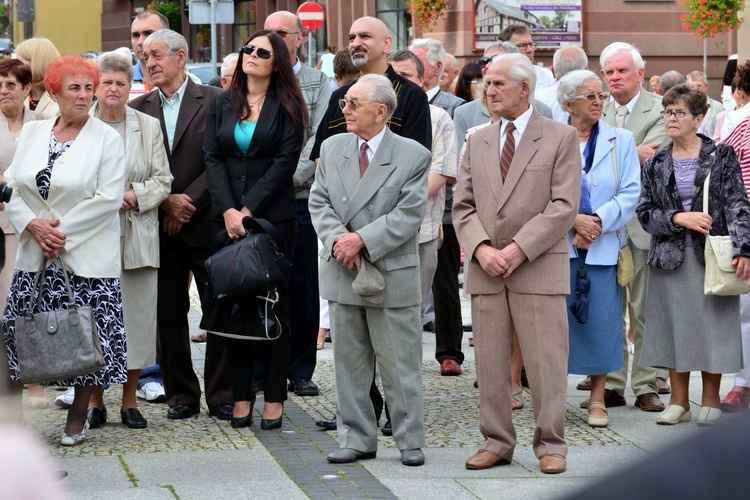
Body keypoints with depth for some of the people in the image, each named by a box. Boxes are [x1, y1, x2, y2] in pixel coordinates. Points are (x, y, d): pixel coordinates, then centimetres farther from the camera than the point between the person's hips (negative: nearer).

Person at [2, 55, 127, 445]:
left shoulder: (107, 139, -3)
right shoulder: (32, 133, 10)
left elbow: (109, 197, -11)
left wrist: (63, 231, -12)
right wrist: (33, 224, -10)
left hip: (86, 258, -3)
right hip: (35, 257, 4)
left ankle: (78, 417, 14)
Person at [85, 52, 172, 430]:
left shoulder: (148, 126, 9)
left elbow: (163, 181, 7)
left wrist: (134, 195, -10)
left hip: (137, 239, 2)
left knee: (137, 314, 1)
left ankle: (129, 401, 11)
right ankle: (96, 401, 10)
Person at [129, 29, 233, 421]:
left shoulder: (214, 101, 0)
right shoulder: (138, 109, 9)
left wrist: (188, 202, -11)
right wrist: (166, 201, -9)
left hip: (207, 223, -3)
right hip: (158, 226, 3)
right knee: (168, 313, 5)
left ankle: (222, 395, 7)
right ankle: (180, 394, 14)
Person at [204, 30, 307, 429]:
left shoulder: (287, 107, 1)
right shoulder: (221, 104, 11)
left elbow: (284, 163, -7)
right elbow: (213, 159, 4)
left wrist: (248, 210, -13)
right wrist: (228, 210, -10)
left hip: (273, 216, -3)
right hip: (228, 216, 3)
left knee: (274, 304, 1)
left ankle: (274, 398, 3)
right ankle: (241, 395, 7)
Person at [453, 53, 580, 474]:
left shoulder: (561, 137, 0)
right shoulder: (478, 142, 14)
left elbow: (564, 207, -7)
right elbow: (464, 206, 11)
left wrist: (519, 249, -14)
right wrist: (481, 248, -8)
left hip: (540, 269, -4)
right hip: (486, 270, 4)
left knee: (546, 361, -2)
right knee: (491, 362, 6)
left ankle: (551, 445, 6)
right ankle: (497, 442, 14)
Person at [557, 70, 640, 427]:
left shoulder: (621, 141, 7)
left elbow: (630, 193, 1)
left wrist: (598, 222, -12)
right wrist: (575, 220, -14)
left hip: (604, 246, 1)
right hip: (558, 245, 0)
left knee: (601, 319, -1)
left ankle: (597, 399, 7)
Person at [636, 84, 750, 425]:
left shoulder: (721, 156, 0)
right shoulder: (656, 164, 8)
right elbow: (645, 212, 5)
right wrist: (679, 219, -13)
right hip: (670, 257, 3)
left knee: (712, 324, -1)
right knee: (674, 327, 5)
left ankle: (710, 401, 10)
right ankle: (678, 401, 14)